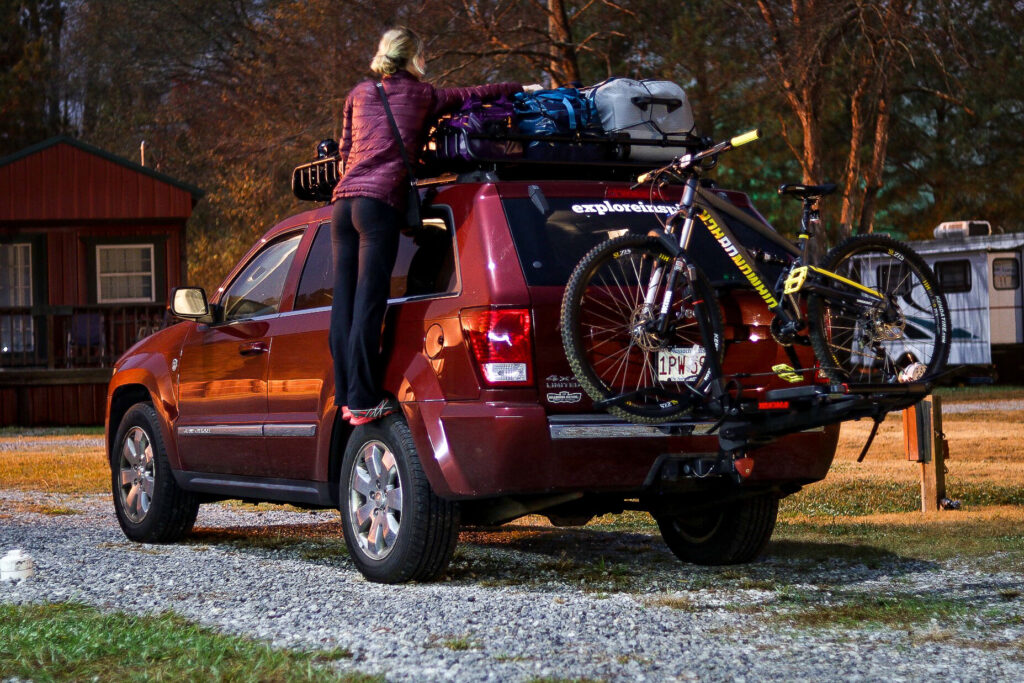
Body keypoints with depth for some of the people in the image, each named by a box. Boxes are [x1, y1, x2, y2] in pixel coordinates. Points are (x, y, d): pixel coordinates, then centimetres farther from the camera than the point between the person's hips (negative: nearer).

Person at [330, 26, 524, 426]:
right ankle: (363, 400, -10)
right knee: (369, 303, -9)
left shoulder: (358, 94, 20)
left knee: (344, 302, 6)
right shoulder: (421, 95, 7)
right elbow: (470, 96, 16)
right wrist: (521, 89, 30)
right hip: (381, 201, -6)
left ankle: (345, 396, 6)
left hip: (344, 199, 6)